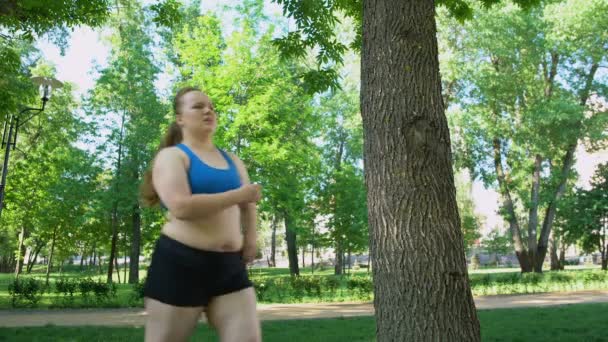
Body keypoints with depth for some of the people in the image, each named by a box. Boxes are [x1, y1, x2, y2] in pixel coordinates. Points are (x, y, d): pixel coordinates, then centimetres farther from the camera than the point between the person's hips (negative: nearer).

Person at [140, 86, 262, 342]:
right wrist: (238, 195, -12)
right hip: (180, 263, -5)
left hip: (230, 265, 6)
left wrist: (250, 239, 10)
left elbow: (248, 202, 28)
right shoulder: (172, 156, -3)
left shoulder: (232, 161, 18)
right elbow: (181, 207, -20)